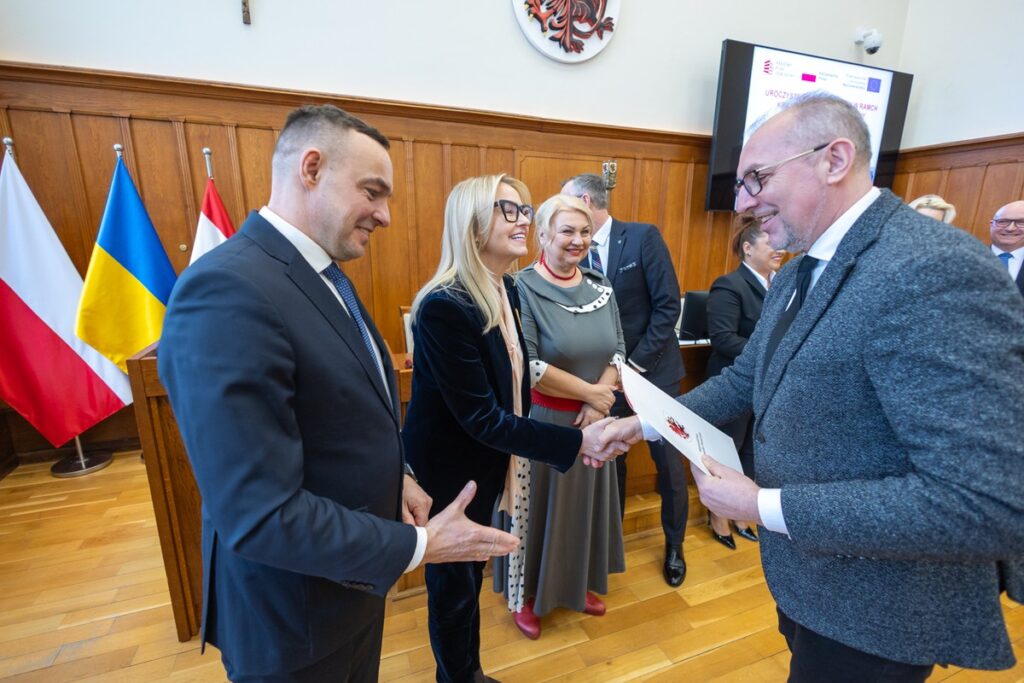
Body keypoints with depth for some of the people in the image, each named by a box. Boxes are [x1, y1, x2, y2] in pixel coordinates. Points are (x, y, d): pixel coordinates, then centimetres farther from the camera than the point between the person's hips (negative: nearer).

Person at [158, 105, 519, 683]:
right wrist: (418, 546, -21)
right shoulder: (227, 292, -29)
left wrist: (393, 479, -2)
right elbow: (262, 516, -30)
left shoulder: (324, 277, 1)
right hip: (294, 613, -7)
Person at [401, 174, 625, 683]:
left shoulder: (504, 289, -3)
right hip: (445, 471, -8)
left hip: (484, 464, 8)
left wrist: (575, 439, 0)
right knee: (452, 587, 19)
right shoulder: (444, 305, -29)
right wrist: (576, 442, -27)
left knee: (471, 576, 28)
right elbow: (481, 417, -28)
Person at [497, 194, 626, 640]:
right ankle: (525, 593, 38)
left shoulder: (600, 286, 2)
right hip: (540, 420, -5)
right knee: (537, 504, 13)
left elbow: (618, 350, 3)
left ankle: (576, 583, 46)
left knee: (584, 501, 21)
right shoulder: (522, 287, -16)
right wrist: (590, 391, -16)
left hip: (591, 420, 6)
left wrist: (598, 404, -12)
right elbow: (526, 366, -22)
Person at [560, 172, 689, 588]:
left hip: (652, 370, -2)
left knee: (669, 463, 11)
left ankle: (674, 545, 36)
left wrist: (636, 363, -14)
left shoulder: (644, 237, -10)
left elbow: (668, 305, -12)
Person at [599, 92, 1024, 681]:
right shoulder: (796, 276, 2)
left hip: (876, 610, -7)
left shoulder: (935, 269, -28)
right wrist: (644, 422, 4)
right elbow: (747, 380, 9)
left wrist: (763, 506, -27)